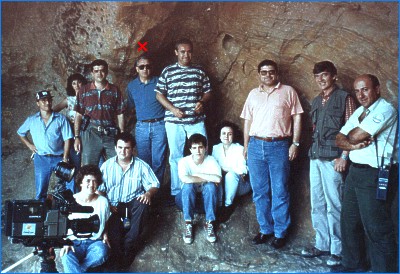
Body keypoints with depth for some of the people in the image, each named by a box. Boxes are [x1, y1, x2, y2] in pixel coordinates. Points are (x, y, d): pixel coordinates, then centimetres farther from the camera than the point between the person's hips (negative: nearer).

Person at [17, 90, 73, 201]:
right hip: (41, 159, 2)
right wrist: (29, 144, 10)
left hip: (59, 157, -1)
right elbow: (20, 133, 26)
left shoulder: (61, 119, 2)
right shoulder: (32, 120, 10)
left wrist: (65, 159, -11)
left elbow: (67, 139, -2)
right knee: (41, 191, 3)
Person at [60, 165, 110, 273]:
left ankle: (72, 269, -20)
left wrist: (105, 235, 0)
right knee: (67, 257, -35)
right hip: (74, 241, -1)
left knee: (102, 253, -34)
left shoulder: (103, 201, 1)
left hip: (94, 241, 1)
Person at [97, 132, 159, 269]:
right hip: (113, 206, 0)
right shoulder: (107, 165, 7)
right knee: (112, 221, -33)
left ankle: (129, 246, -24)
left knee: (142, 204, -34)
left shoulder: (141, 165, 4)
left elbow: (154, 184, 3)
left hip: (133, 203, 0)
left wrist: (148, 193, -21)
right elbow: (99, 189, 5)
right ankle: (118, 251, -14)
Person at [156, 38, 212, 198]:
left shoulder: (199, 71, 8)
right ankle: (176, 193, 19)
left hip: (197, 121, 2)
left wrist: (202, 102, -7)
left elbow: (207, 91, 14)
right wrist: (172, 109, -11)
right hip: (174, 121, -1)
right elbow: (159, 94, 3)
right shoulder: (168, 71, 3)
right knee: (176, 157, 7)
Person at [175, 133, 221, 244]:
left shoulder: (211, 160, -12)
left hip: (206, 198, 1)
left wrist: (198, 175, -25)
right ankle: (188, 223, -24)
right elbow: (184, 179, -37)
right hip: (187, 199, -1)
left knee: (211, 186, -31)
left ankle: (209, 223, -22)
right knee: (188, 186, -33)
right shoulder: (184, 161, -16)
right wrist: (206, 178, -27)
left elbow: (218, 179, -31)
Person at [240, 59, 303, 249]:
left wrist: (295, 143, -5)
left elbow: (297, 118, 3)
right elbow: (248, 121, 16)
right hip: (256, 146, 4)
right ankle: (265, 229, 22)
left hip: (279, 146, -3)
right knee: (259, 191, 8)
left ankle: (280, 233, 14)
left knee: (280, 192, 2)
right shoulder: (253, 94, 16)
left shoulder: (288, 91, 5)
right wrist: (246, 145, 11)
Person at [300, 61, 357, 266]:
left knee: (333, 205, -3)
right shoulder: (316, 101, 18)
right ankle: (322, 244, 22)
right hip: (315, 157, 7)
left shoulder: (344, 98, -1)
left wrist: (344, 157, -12)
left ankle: (337, 249, 9)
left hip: (332, 159, -6)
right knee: (317, 204, 11)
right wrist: (313, 151, 10)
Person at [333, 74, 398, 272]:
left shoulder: (385, 110, -13)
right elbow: (340, 139, 9)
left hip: (376, 175, -9)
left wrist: (351, 138, 3)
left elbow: (354, 137, -20)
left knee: (376, 228, -2)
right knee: (349, 221, 17)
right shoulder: (359, 111, 15)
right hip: (355, 171, 9)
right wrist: (354, 145, -12)